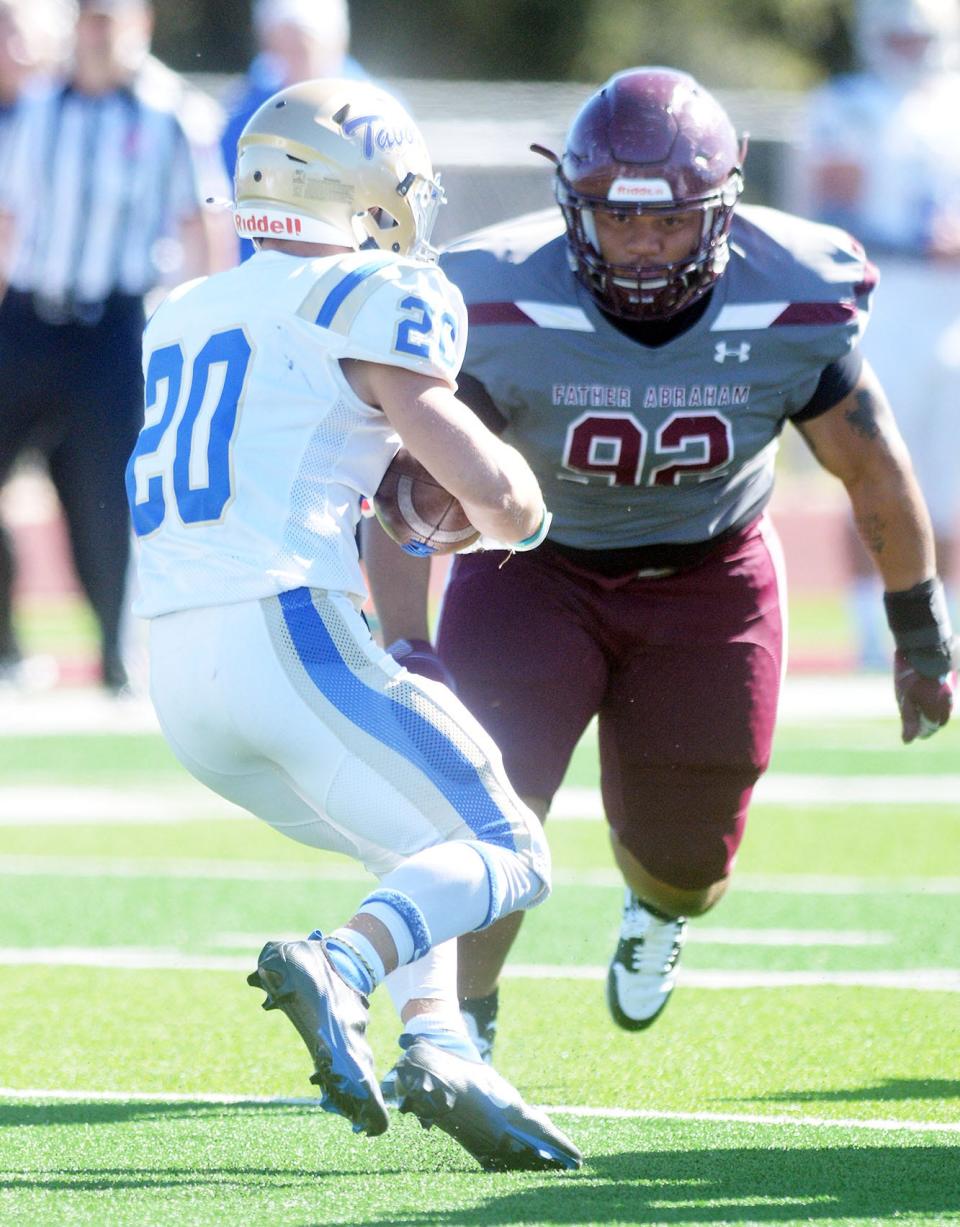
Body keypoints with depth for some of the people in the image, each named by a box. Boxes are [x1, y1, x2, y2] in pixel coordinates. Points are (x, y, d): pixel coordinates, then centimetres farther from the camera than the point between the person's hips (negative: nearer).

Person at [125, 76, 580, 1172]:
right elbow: (494, 491, -7)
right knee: (505, 855, 0)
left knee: (428, 851, 24)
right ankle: (338, 967, -26)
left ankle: (437, 1045, 1)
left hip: (178, 675, 8)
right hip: (288, 631, -8)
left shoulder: (183, 318, 22)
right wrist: (519, 502, 16)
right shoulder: (365, 303, -1)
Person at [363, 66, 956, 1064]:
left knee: (685, 863, 9)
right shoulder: (503, 309, -28)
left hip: (708, 579, 1)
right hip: (535, 564, -1)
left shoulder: (790, 311, -23)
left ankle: (658, 910, 48)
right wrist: (403, 649, -29)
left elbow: (874, 473, -6)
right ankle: (462, 1029, -1)